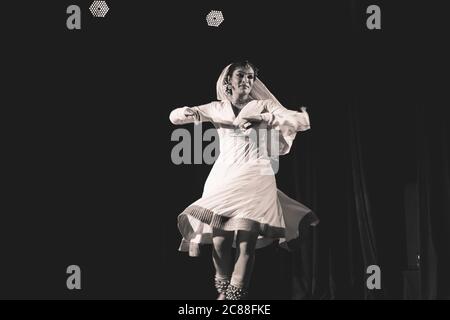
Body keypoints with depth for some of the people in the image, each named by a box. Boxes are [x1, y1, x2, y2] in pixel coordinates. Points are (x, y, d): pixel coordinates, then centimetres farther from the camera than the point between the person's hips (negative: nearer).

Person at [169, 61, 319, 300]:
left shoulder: (263, 106, 9)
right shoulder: (217, 108, 16)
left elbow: (303, 121, -4)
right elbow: (174, 116, 16)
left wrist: (263, 119, -16)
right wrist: (187, 113, -9)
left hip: (254, 178, -2)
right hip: (223, 178, 2)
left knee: (246, 243, -17)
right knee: (219, 241, -9)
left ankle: (234, 296, -9)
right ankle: (223, 290, 16)